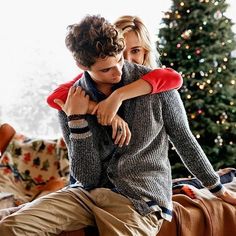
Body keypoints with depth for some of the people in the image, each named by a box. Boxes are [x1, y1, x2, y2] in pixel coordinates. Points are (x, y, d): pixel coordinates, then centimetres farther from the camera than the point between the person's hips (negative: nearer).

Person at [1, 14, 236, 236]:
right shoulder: (72, 103, -1)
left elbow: (184, 140, 7)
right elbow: (88, 178, -5)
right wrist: (77, 119, -16)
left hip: (140, 200, -2)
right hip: (88, 194, 3)